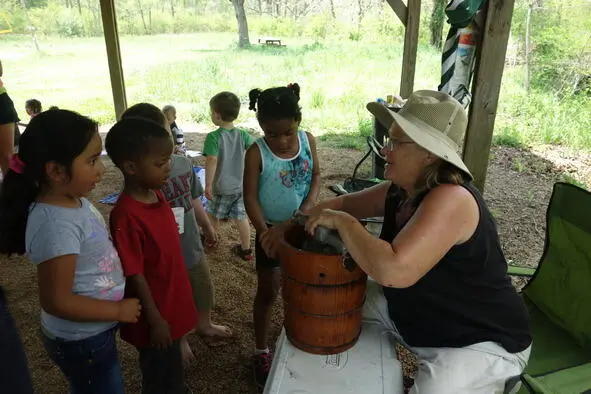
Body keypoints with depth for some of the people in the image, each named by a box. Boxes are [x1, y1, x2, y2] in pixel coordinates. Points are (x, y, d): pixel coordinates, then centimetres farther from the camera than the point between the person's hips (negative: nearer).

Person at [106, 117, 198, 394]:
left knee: (172, 371, 28)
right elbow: (135, 274, -22)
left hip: (173, 304, 7)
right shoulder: (127, 215, -28)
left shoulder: (156, 195, -3)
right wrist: (155, 319, -16)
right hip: (157, 314, -7)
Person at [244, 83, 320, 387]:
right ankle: (261, 350, 31)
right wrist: (263, 230, -29)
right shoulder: (256, 153, -19)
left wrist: (309, 205, -16)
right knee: (267, 292, 11)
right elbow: (250, 196, -17)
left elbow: (316, 175, 1)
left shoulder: (308, 140, -9)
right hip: (272, 230, -3)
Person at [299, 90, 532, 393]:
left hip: (481, 342, -8)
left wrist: (342, 222, -27)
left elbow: (392, 271, -41)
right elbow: (346, 203, 10)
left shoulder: (451, 199, -32)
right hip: (413, 312, 8)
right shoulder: (399, 191, -5)